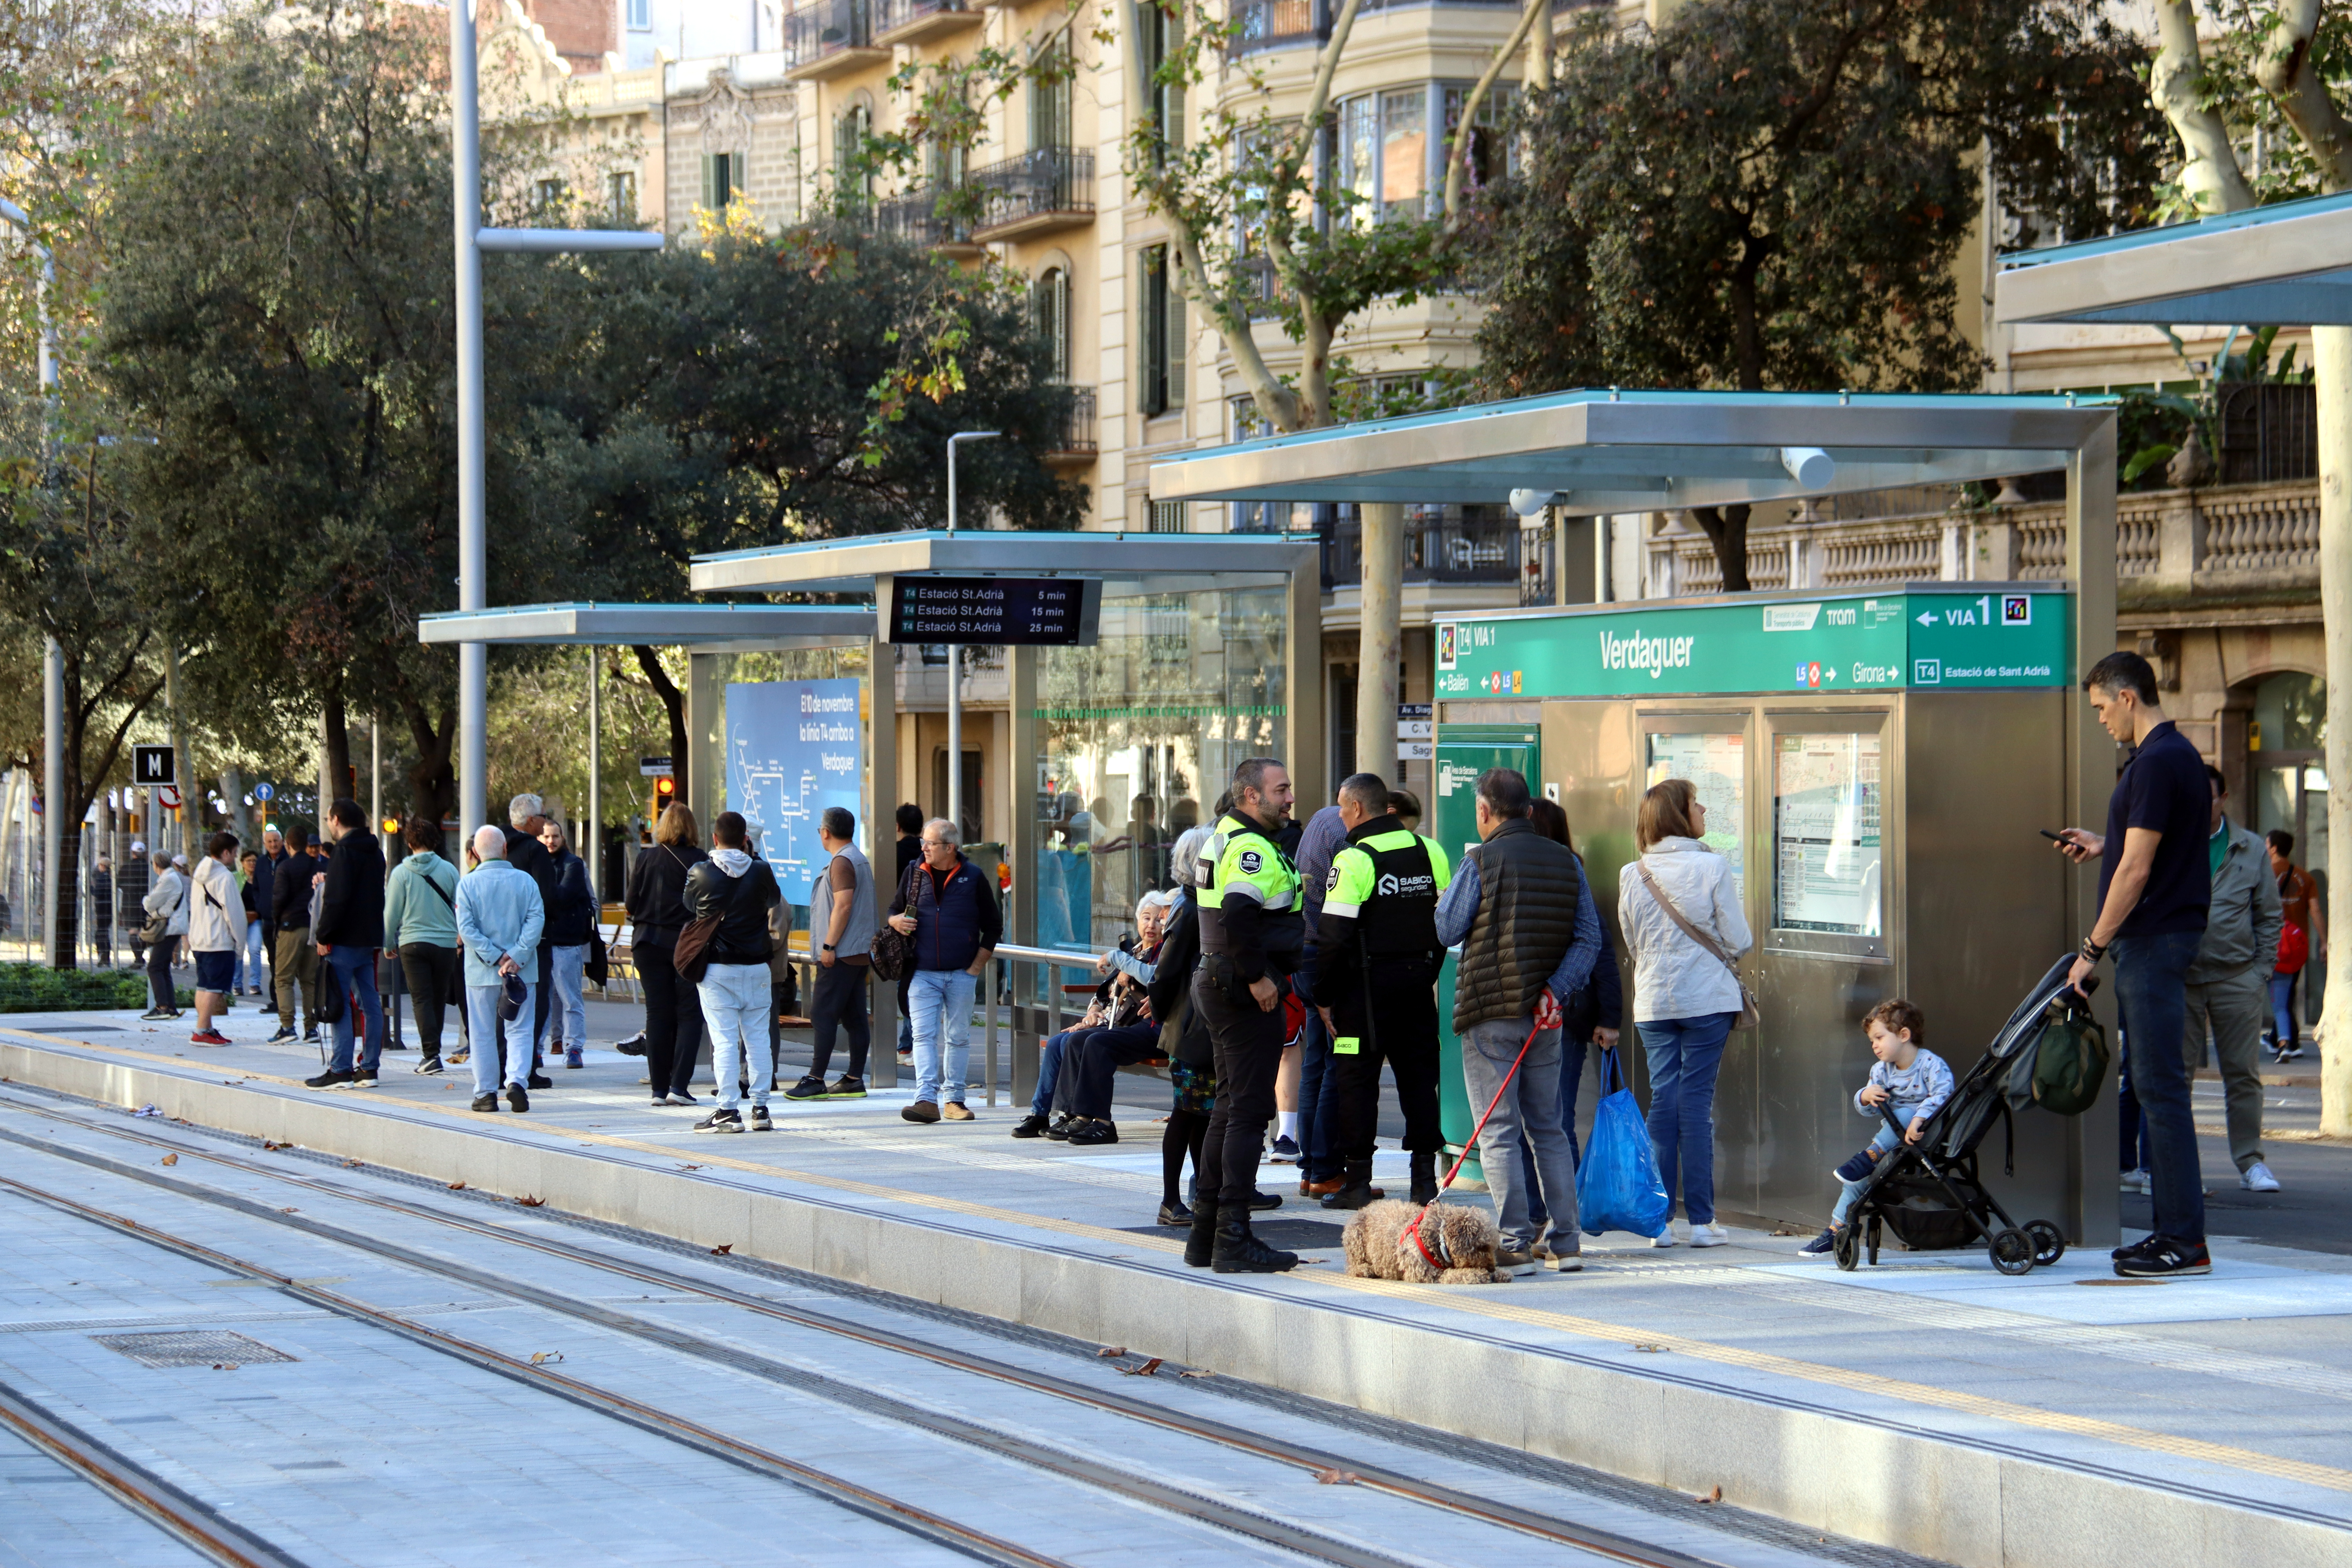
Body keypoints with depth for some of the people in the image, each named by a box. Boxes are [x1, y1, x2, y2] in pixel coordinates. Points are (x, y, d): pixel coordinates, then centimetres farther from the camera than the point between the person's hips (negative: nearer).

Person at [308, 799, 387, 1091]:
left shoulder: (345, 852, -13)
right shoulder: (375, 852, 15)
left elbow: (337, 899, -19)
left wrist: (324, 936, -13)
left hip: (345, 941, -9)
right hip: (370, 940, 9)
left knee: (341, 1005, -7)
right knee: (370, 1003, 8)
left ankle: (341, 1070, -9)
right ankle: (369, 1068, 9)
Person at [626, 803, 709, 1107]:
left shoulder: (646, 860, 0)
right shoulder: (698, 861, -7)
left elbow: (631, 903, 4)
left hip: (649, 943, 3)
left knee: (657, 1015, 7)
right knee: (689, 1014, 3)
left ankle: (659, 1088, 5)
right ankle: (678, 1085, -8)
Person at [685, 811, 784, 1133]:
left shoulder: (700, 875, -7)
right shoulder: (761, 872, -3)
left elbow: (689, 910, 10)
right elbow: (776, 900, 17)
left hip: (717, 969, -2)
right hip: (756, 965, 2)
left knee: (724, 1041, -2)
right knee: (758, 1038, 8)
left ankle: (729, 1111, -5)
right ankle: (760, 1108, 10)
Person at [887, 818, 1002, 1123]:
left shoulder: (973, 878, 1)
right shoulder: (914, 873, 6)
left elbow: (994, 926, 7)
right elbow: (894, 911, 17)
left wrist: (977, 966, 0)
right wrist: (897, 921, -8)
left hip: (962, 975, -1)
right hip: (923, 974, 1)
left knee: (958, 1038, 7)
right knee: (924, 1035, -10)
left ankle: (953, 1099, 15)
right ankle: (927, 1100, -17)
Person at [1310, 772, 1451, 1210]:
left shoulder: (1354, 860, -13)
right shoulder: (1430, 852, 7)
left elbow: (1334, 937, -15)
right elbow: (1446, 920, 13)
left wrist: (1324, 997, -6)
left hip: (1368, 984, -6)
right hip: (1418, 981, 6)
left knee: (1357, 1080, 1)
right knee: (1419, 1075, 10)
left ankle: (1358, 1182, 2)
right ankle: (1425, 1177, 9)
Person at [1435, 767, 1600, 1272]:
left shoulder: (1482, 862, -10)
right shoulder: (1566, 863, 6)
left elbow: (1445, 930, -4)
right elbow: (1589, 939, 1)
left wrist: (1454, 888, 13)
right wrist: (1554, 990, -6)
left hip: (1490, 1013, -5)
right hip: (1546, 1014, 5)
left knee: (1498, 1133, -2)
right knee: (1548, 1129, 14)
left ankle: (1514, 1244, -6)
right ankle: (1564, 1241, 12)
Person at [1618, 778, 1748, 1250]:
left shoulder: (1632, 875, 1)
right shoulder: (1712, 867, -10)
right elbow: (1739, 940, -6)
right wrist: (1733, 946, 16)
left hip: (1653, 1001, 3)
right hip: (1707, 998, -3)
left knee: (1662, 1099, 7)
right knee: (1697, 1102, 0)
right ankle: (1701, 1220, 2)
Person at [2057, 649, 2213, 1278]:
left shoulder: (2157, 763, -16)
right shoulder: (2179, 755, 16)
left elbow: (2137, 871, -19)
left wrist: (2093, 947, -14)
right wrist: (2102, 846, 21)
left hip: (2154, 939, -10)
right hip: (2158, 941, 10)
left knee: (2161, 1085, -9)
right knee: (2152, 1083, 11)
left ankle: (2185, 1239, -9)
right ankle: (2173, 1229, 13)